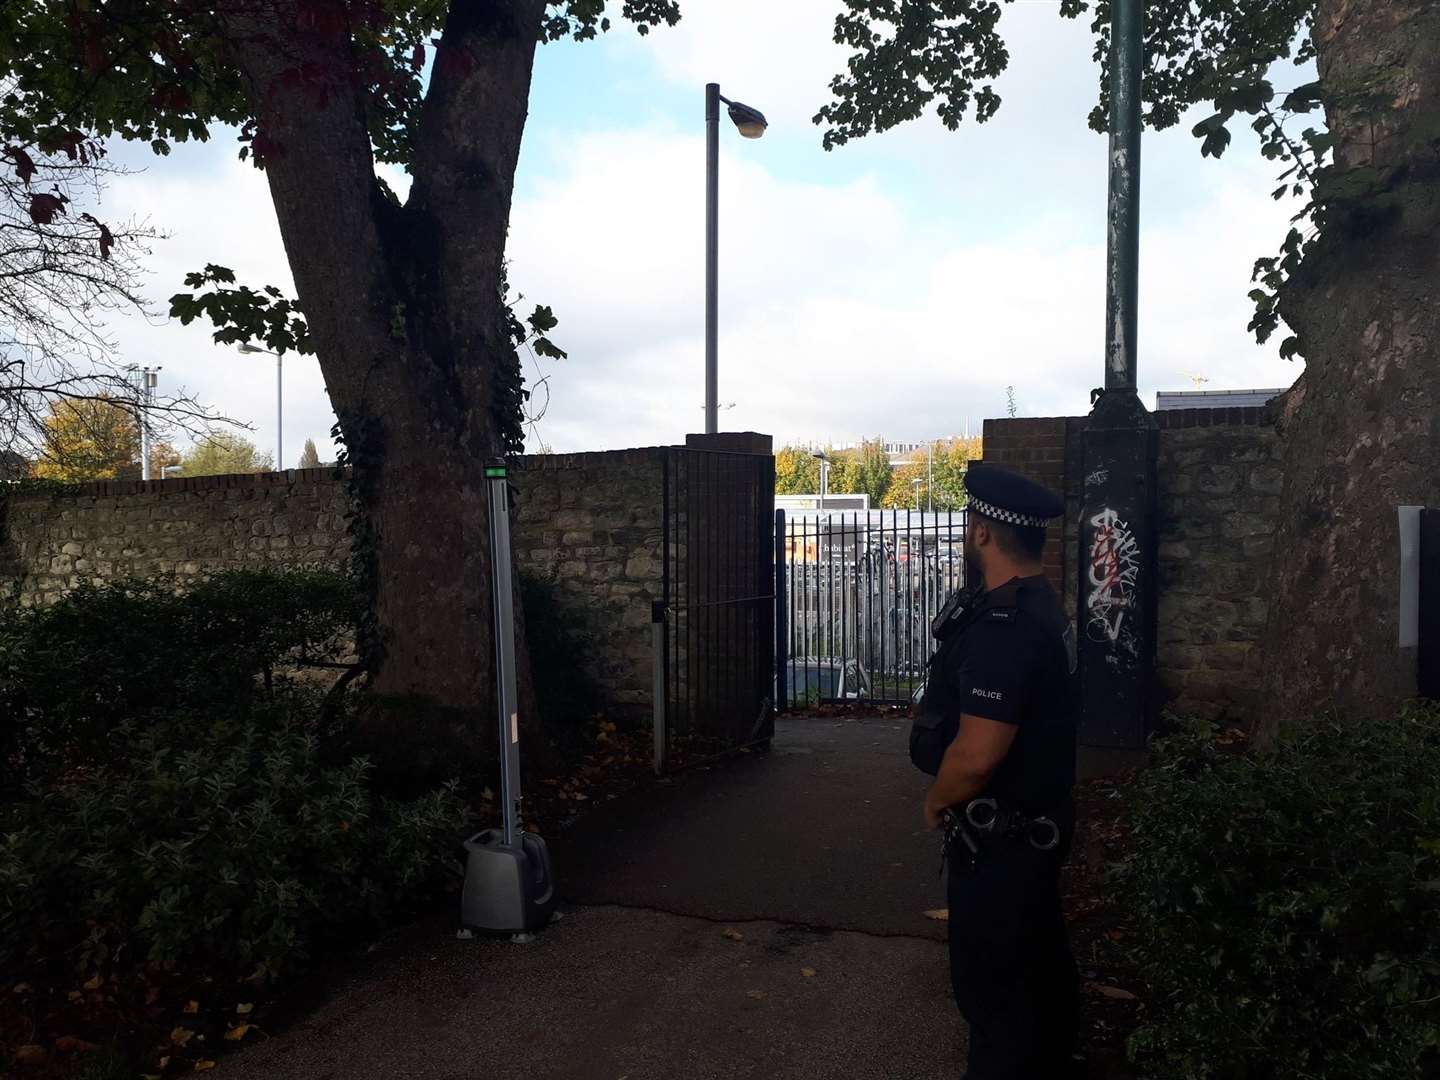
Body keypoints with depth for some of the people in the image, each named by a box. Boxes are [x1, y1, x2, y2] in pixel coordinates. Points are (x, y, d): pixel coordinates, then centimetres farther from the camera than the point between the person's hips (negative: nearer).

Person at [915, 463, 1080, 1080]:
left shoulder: (1002, 627, -28)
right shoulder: (1043, 608, 6)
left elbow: (976, 754, -32)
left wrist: (936, 803, -13)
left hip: (999, 837, -10)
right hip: (1041, 820, 10)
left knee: (991, 983, 4)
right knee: (1040, 960, 25)